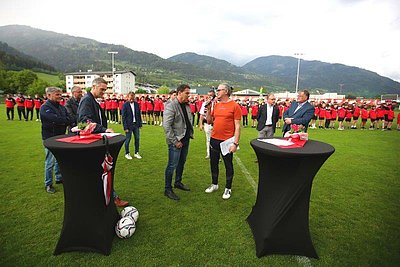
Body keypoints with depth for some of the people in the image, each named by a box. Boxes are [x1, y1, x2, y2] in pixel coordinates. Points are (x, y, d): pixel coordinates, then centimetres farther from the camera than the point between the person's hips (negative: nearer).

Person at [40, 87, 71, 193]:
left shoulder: (62, 107, 9)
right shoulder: (45, 108, -11)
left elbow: (69, 120, 0)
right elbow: (54, 119, -25)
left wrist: (61, 121, -19)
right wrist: (65, 120, -13)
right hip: (50, 138, -6)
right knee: (50, 162, 1)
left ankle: (59, 178, 32)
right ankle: (48, 184, 14)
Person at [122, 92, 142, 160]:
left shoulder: (136, 104, 4)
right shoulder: (125, 105, -9)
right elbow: (123, 117, -10)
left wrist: (140, 124, 6)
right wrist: (125, 127, -13)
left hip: (136, 124, 5)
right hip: (129, 125, -4)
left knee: (137, 138, 9)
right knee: (128, 139, 4)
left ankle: (136, 153, 23)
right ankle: (127, 153, 20)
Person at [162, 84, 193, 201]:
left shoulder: (187, 105, 9)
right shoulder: (171, 106, -17)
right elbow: (166, 126, -21)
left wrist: (191, 133, 10)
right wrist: (175, 141, -20)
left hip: (186, 139, 8)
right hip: (176, 141, -8)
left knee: (182, 162, 20)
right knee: (172, 165, 0)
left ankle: (178, 182, 39)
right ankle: (168, 189, 14)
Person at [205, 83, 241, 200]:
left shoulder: (235, 106, -9)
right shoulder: (216, 105, 9)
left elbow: (237, 126, -11)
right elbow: (209, 121, 13)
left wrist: (235, 143, -16)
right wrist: (208, 109, 1)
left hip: (227, 141, -6)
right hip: (214, 139, 6)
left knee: (228, 165, 9)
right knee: (213, 163, 16)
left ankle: (228, 188, 25)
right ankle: (214, 184, 36)